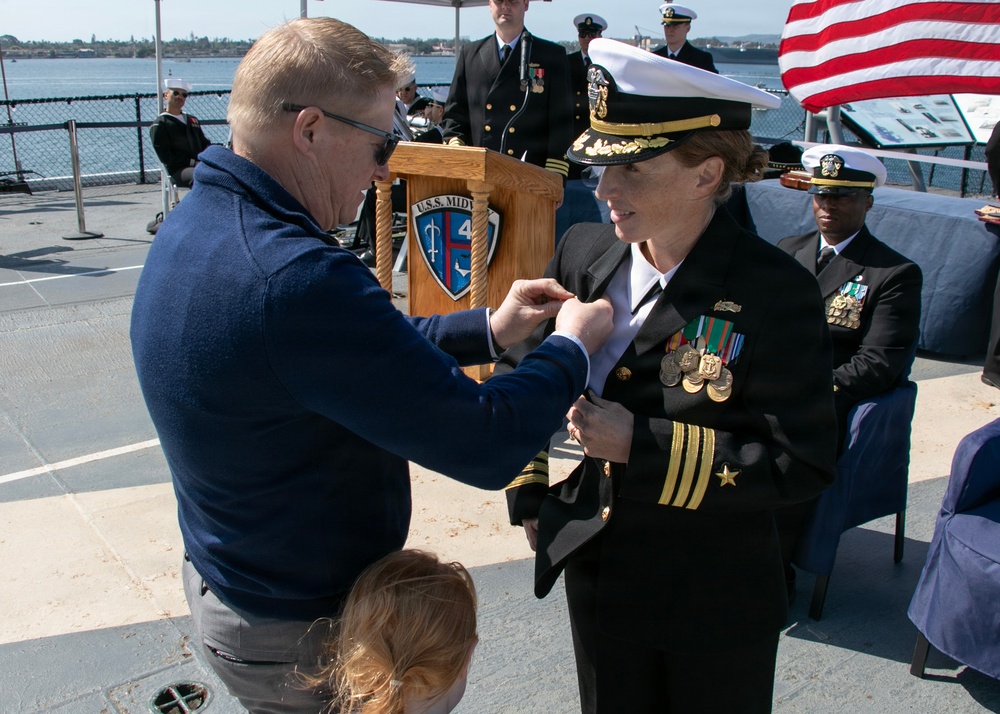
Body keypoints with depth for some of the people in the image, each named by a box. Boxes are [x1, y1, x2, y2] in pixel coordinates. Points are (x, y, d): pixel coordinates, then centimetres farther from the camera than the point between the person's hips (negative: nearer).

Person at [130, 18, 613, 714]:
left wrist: (489, 330, 3)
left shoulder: (194, 221, -3)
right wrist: (572, 347, -12)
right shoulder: (296, 278, -35)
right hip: (304, 636, -8)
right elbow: (486, 445, -29)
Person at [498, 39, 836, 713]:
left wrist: (642, 445, -26)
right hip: (600, 577, 4)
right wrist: (526, 493, 8)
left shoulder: (777, 291, -20)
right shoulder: (583, 253, -6)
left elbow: (801, 465, -20)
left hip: (718, 603, -4)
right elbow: (519, 374, 10)